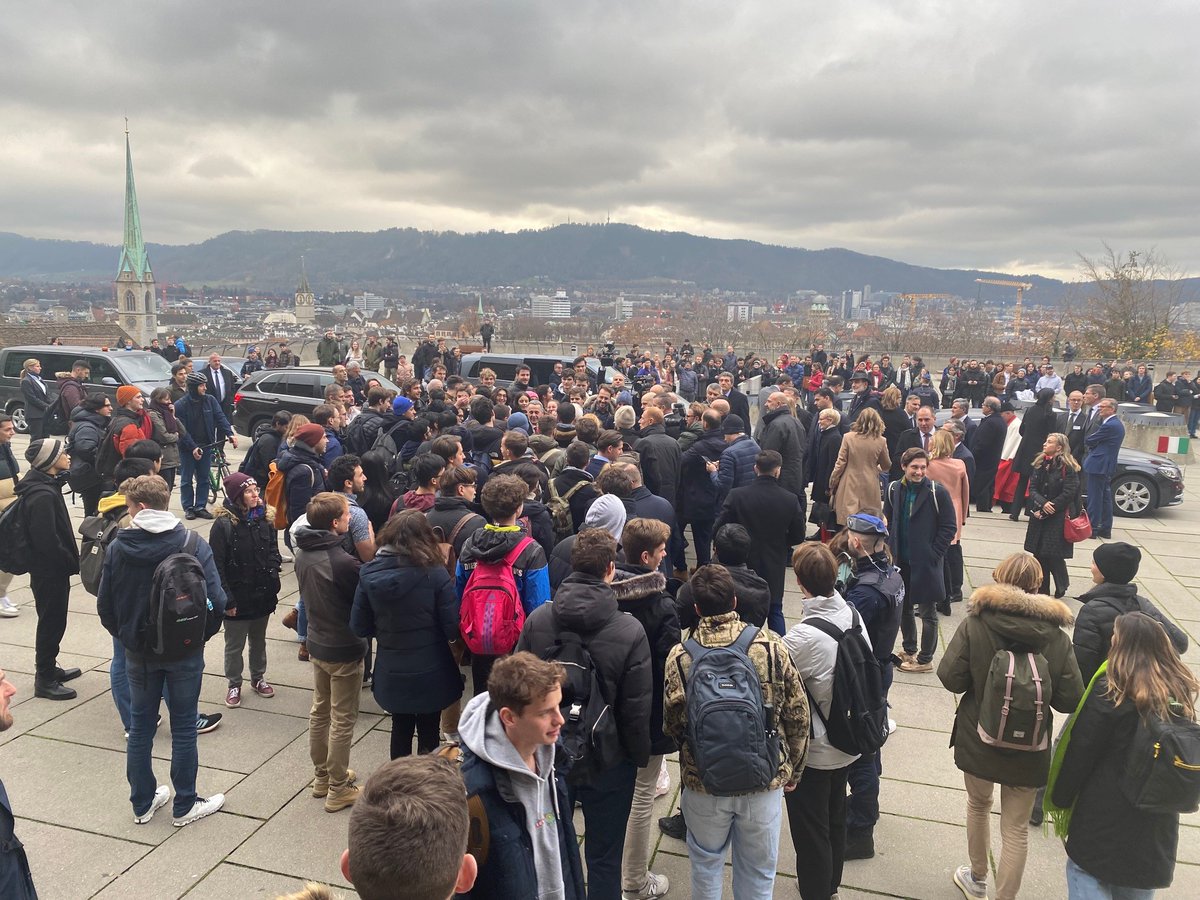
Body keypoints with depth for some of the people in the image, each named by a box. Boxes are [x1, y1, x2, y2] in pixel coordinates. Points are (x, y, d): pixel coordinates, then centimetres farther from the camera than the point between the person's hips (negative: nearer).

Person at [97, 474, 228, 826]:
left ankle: (143, 803, 29)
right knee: (183, 727, 10)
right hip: (185, 651, -2)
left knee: (140, 726, 17)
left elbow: (105, 605, -3)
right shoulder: (193, 543, -15)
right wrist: (201, 635, 0)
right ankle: (185, 806, 20)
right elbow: (216, 600, -18)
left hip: (138, 652, 2)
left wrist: (125, 636, 13)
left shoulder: (118, 547, -9)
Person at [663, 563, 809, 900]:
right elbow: (797, 714, -6)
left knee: (706, 864, 23)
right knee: (758, 871, 21)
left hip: (703, 783, 0)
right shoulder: (770, 645, -13)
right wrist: (793, 770, 8)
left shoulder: (681, 656, -15)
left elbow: (673, 724, -7)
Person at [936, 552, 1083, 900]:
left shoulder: (974, 624, -16)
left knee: (978, 805, 25)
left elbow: (950, 678, -17)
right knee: (1016, 828, 13)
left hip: (978, 741, 0)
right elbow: (1070, 699, -10)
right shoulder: (1057, 636, -12)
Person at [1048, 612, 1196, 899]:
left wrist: (1060, 798, 0)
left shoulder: (1110, 692, -16)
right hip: (1158, 829, 6)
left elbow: (1080, 753, -12)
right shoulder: (1180, 693, 0)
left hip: (1105, 817, -6)